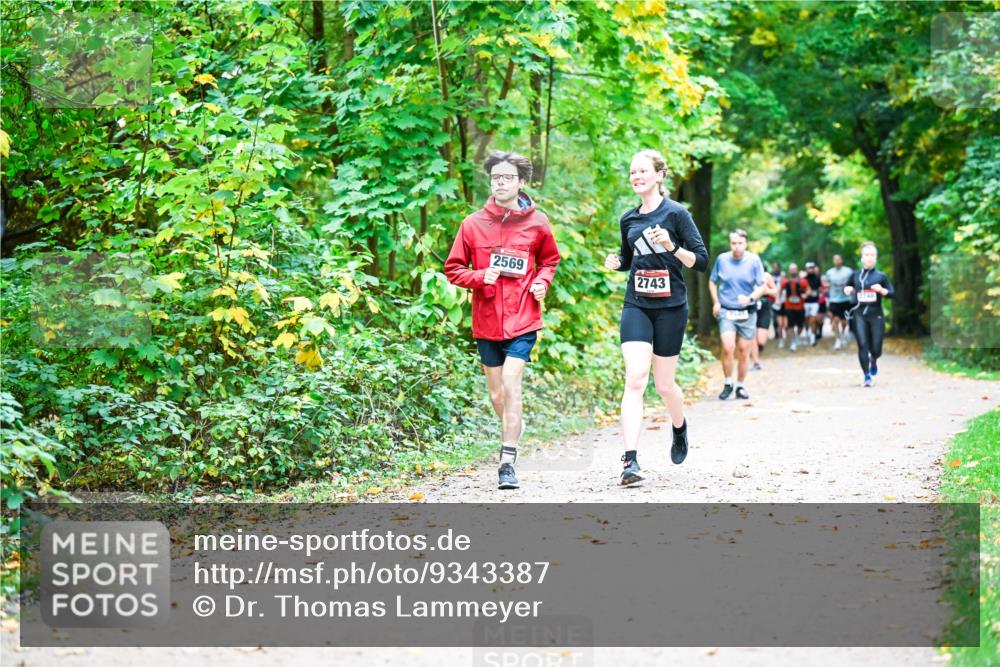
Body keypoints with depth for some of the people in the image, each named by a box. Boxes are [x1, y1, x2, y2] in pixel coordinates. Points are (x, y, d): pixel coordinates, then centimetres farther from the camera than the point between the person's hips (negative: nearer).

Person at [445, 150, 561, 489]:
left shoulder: (537, 222, 0)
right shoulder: (473, 224, -1)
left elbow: (550, 259, 18)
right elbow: (453, 268, 4)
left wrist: (542, 282, -1)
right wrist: (480, 277, -14)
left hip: (522, 320, -2)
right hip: (487, 321, 2)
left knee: (511, 383, -16)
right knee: (497, 394, 12)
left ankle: (508, 463, -12)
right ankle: (515, 425, 44)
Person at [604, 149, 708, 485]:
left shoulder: (676, 213, -5)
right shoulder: (628, 219, 9)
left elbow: (701, 260, -7)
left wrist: (671, 246, -22)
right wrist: (616, 262, 3)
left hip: (670, 307, -3)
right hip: (636, 306, 3)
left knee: (664, 384, 7)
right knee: (635, 379, -14)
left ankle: (680, 427, 42)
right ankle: (630, 460, -20)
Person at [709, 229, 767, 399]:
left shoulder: (754, 261, -2)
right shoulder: (722, 259, 1)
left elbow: (763, 286, -1)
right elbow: (712, 282, 16)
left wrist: (750, 298, -19)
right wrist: (716, 302, 3)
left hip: (747, 313, 1)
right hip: (726, 311, 0)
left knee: (744, 352, 5)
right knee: (728, 348, -17)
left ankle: (740, 385, 21)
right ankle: (728, 383, 1)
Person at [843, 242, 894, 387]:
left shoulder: (881, 276, 1)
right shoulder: (855, 275, 7)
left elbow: (892, 293, 2)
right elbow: (847, 287, 24)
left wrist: (881, 290, -17)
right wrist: (847, 290, 1)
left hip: (876, 315, -1)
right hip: (860, 315, 1)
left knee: (876, 349, 0)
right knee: (862, 345, -10)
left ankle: (873, 361, 37)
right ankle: (867, 376, -1)